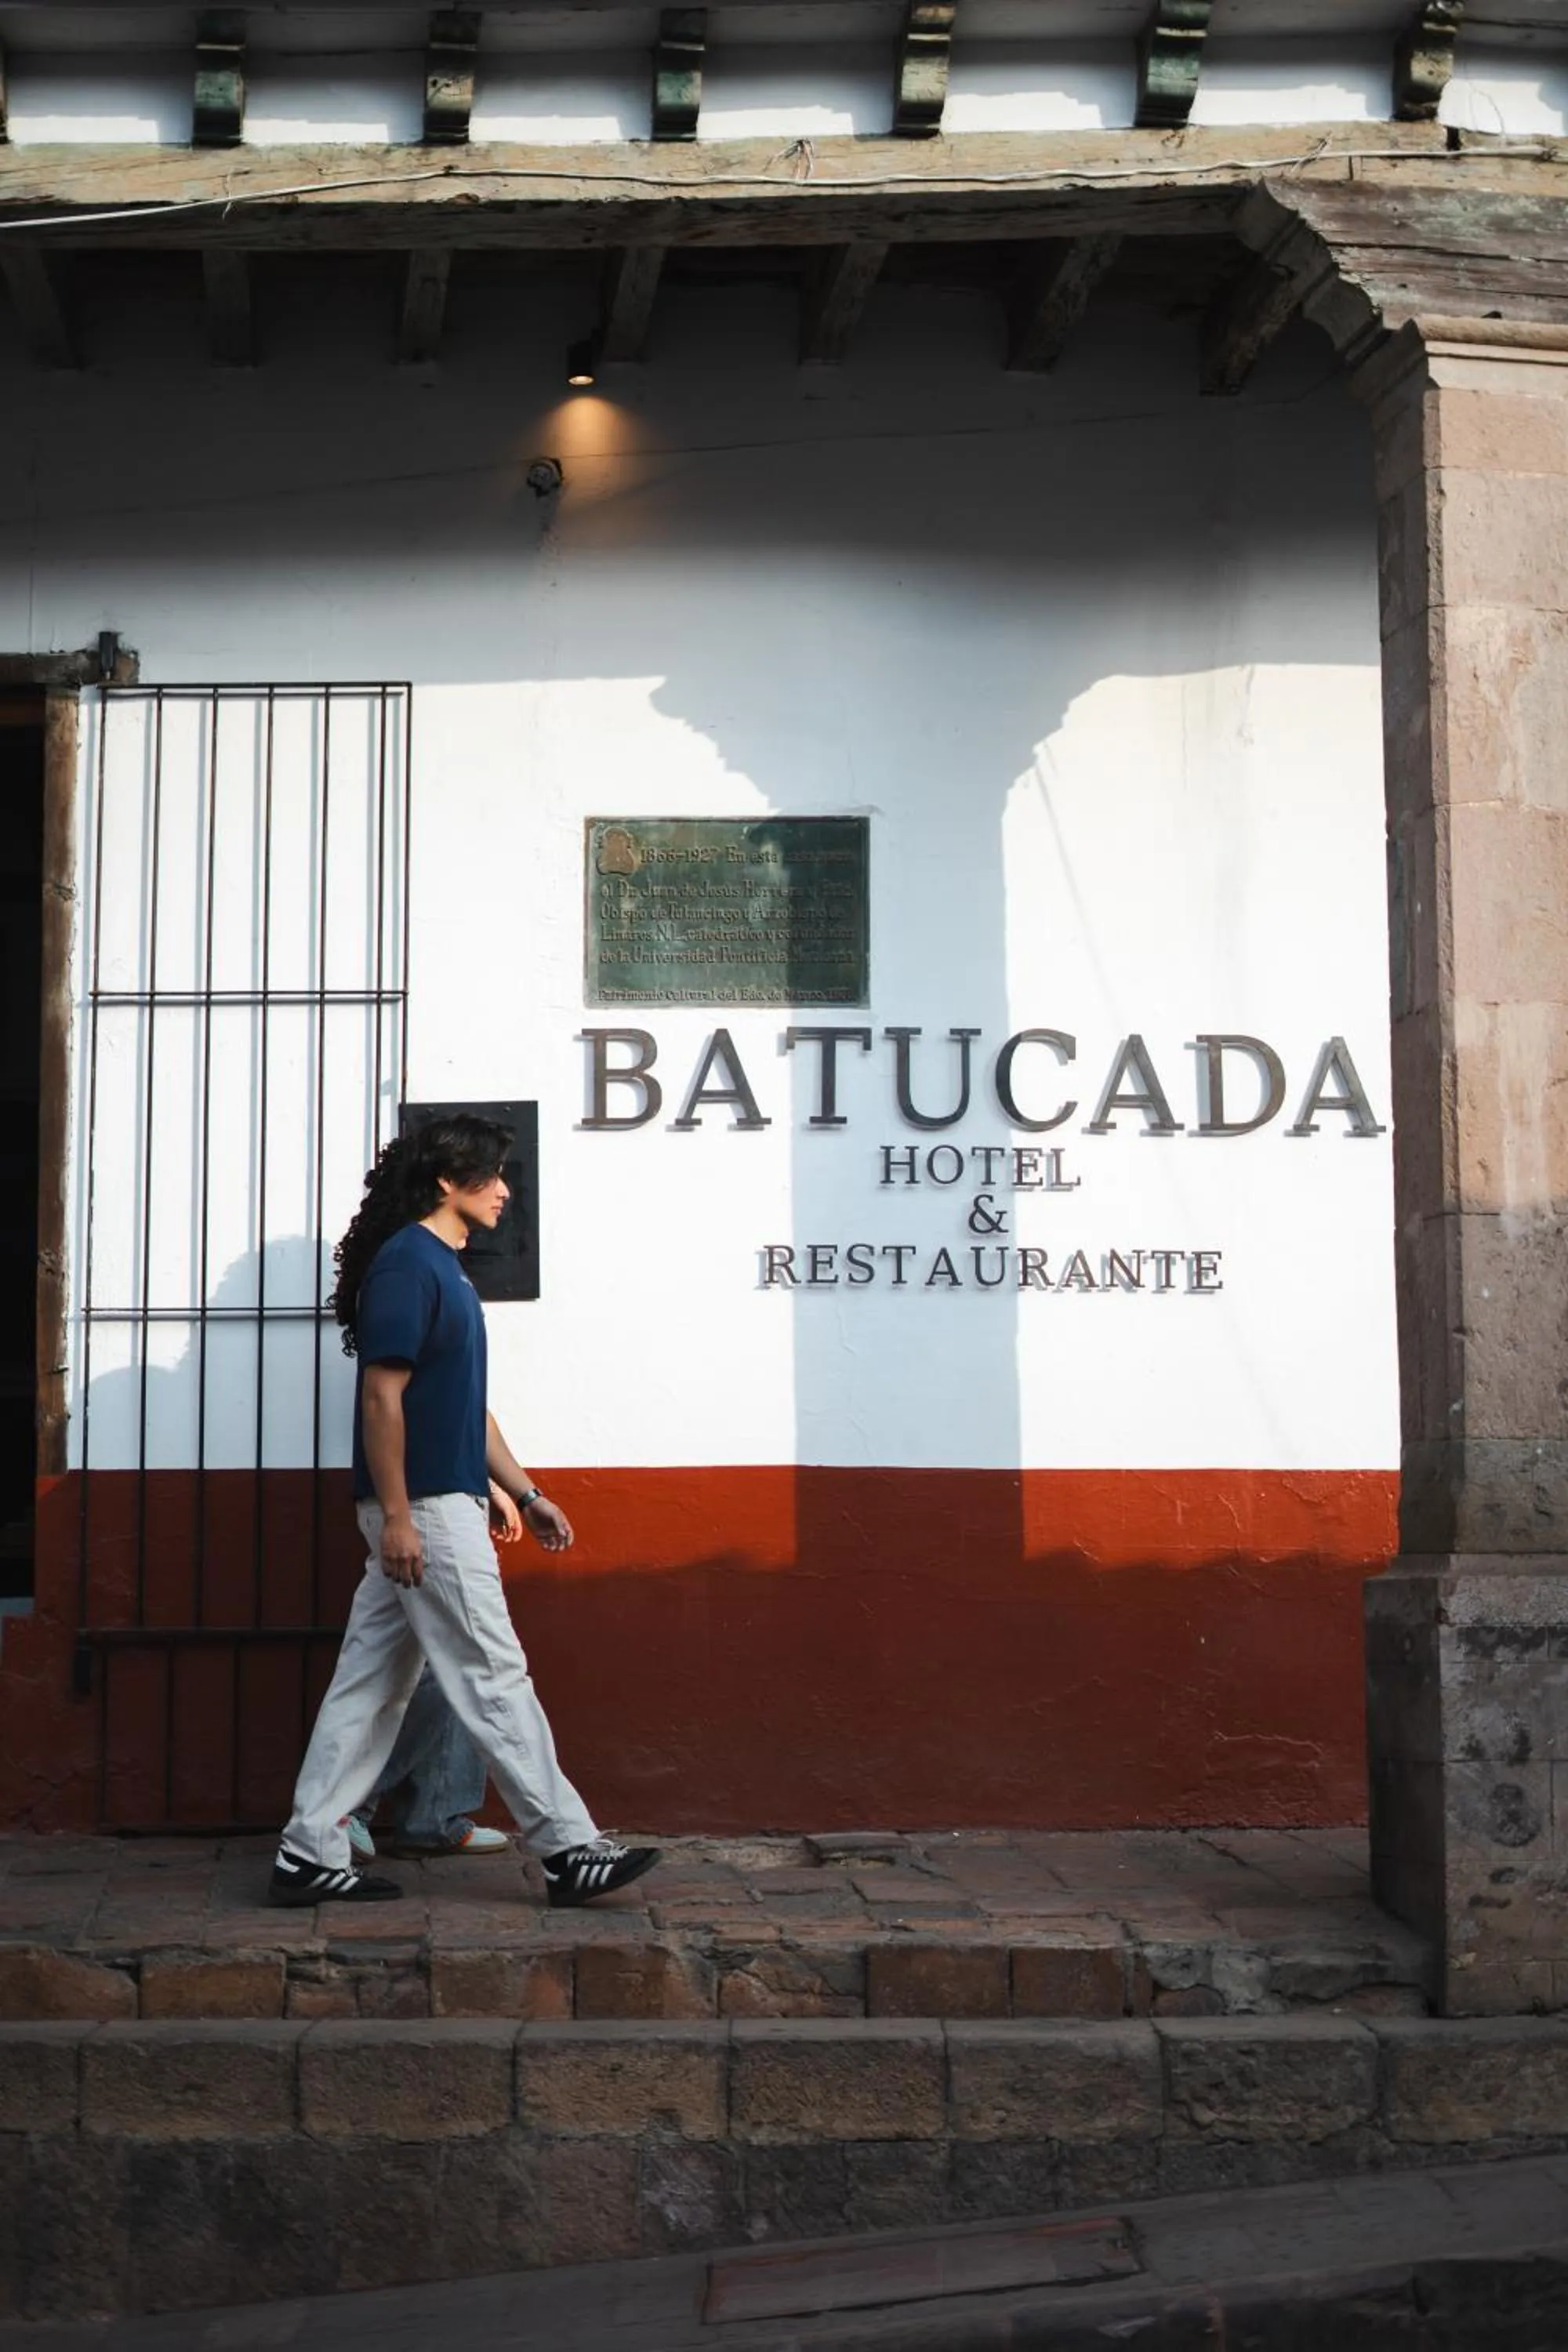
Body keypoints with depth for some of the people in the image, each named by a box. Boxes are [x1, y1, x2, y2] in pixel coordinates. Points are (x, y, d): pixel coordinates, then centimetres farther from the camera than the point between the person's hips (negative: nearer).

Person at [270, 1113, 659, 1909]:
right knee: (494, 1678, -4)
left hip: (440, 1507, 10)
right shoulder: (407, 1263, -13)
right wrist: (396, 1517, -21)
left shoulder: (443, 1268, 17)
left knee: (372, 1682, 10)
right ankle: (568, 1849, 1)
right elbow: (382, 1396, -19)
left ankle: (310, 1853, 13)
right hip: (424, 1512, -10)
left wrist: (525, 1493, 20)